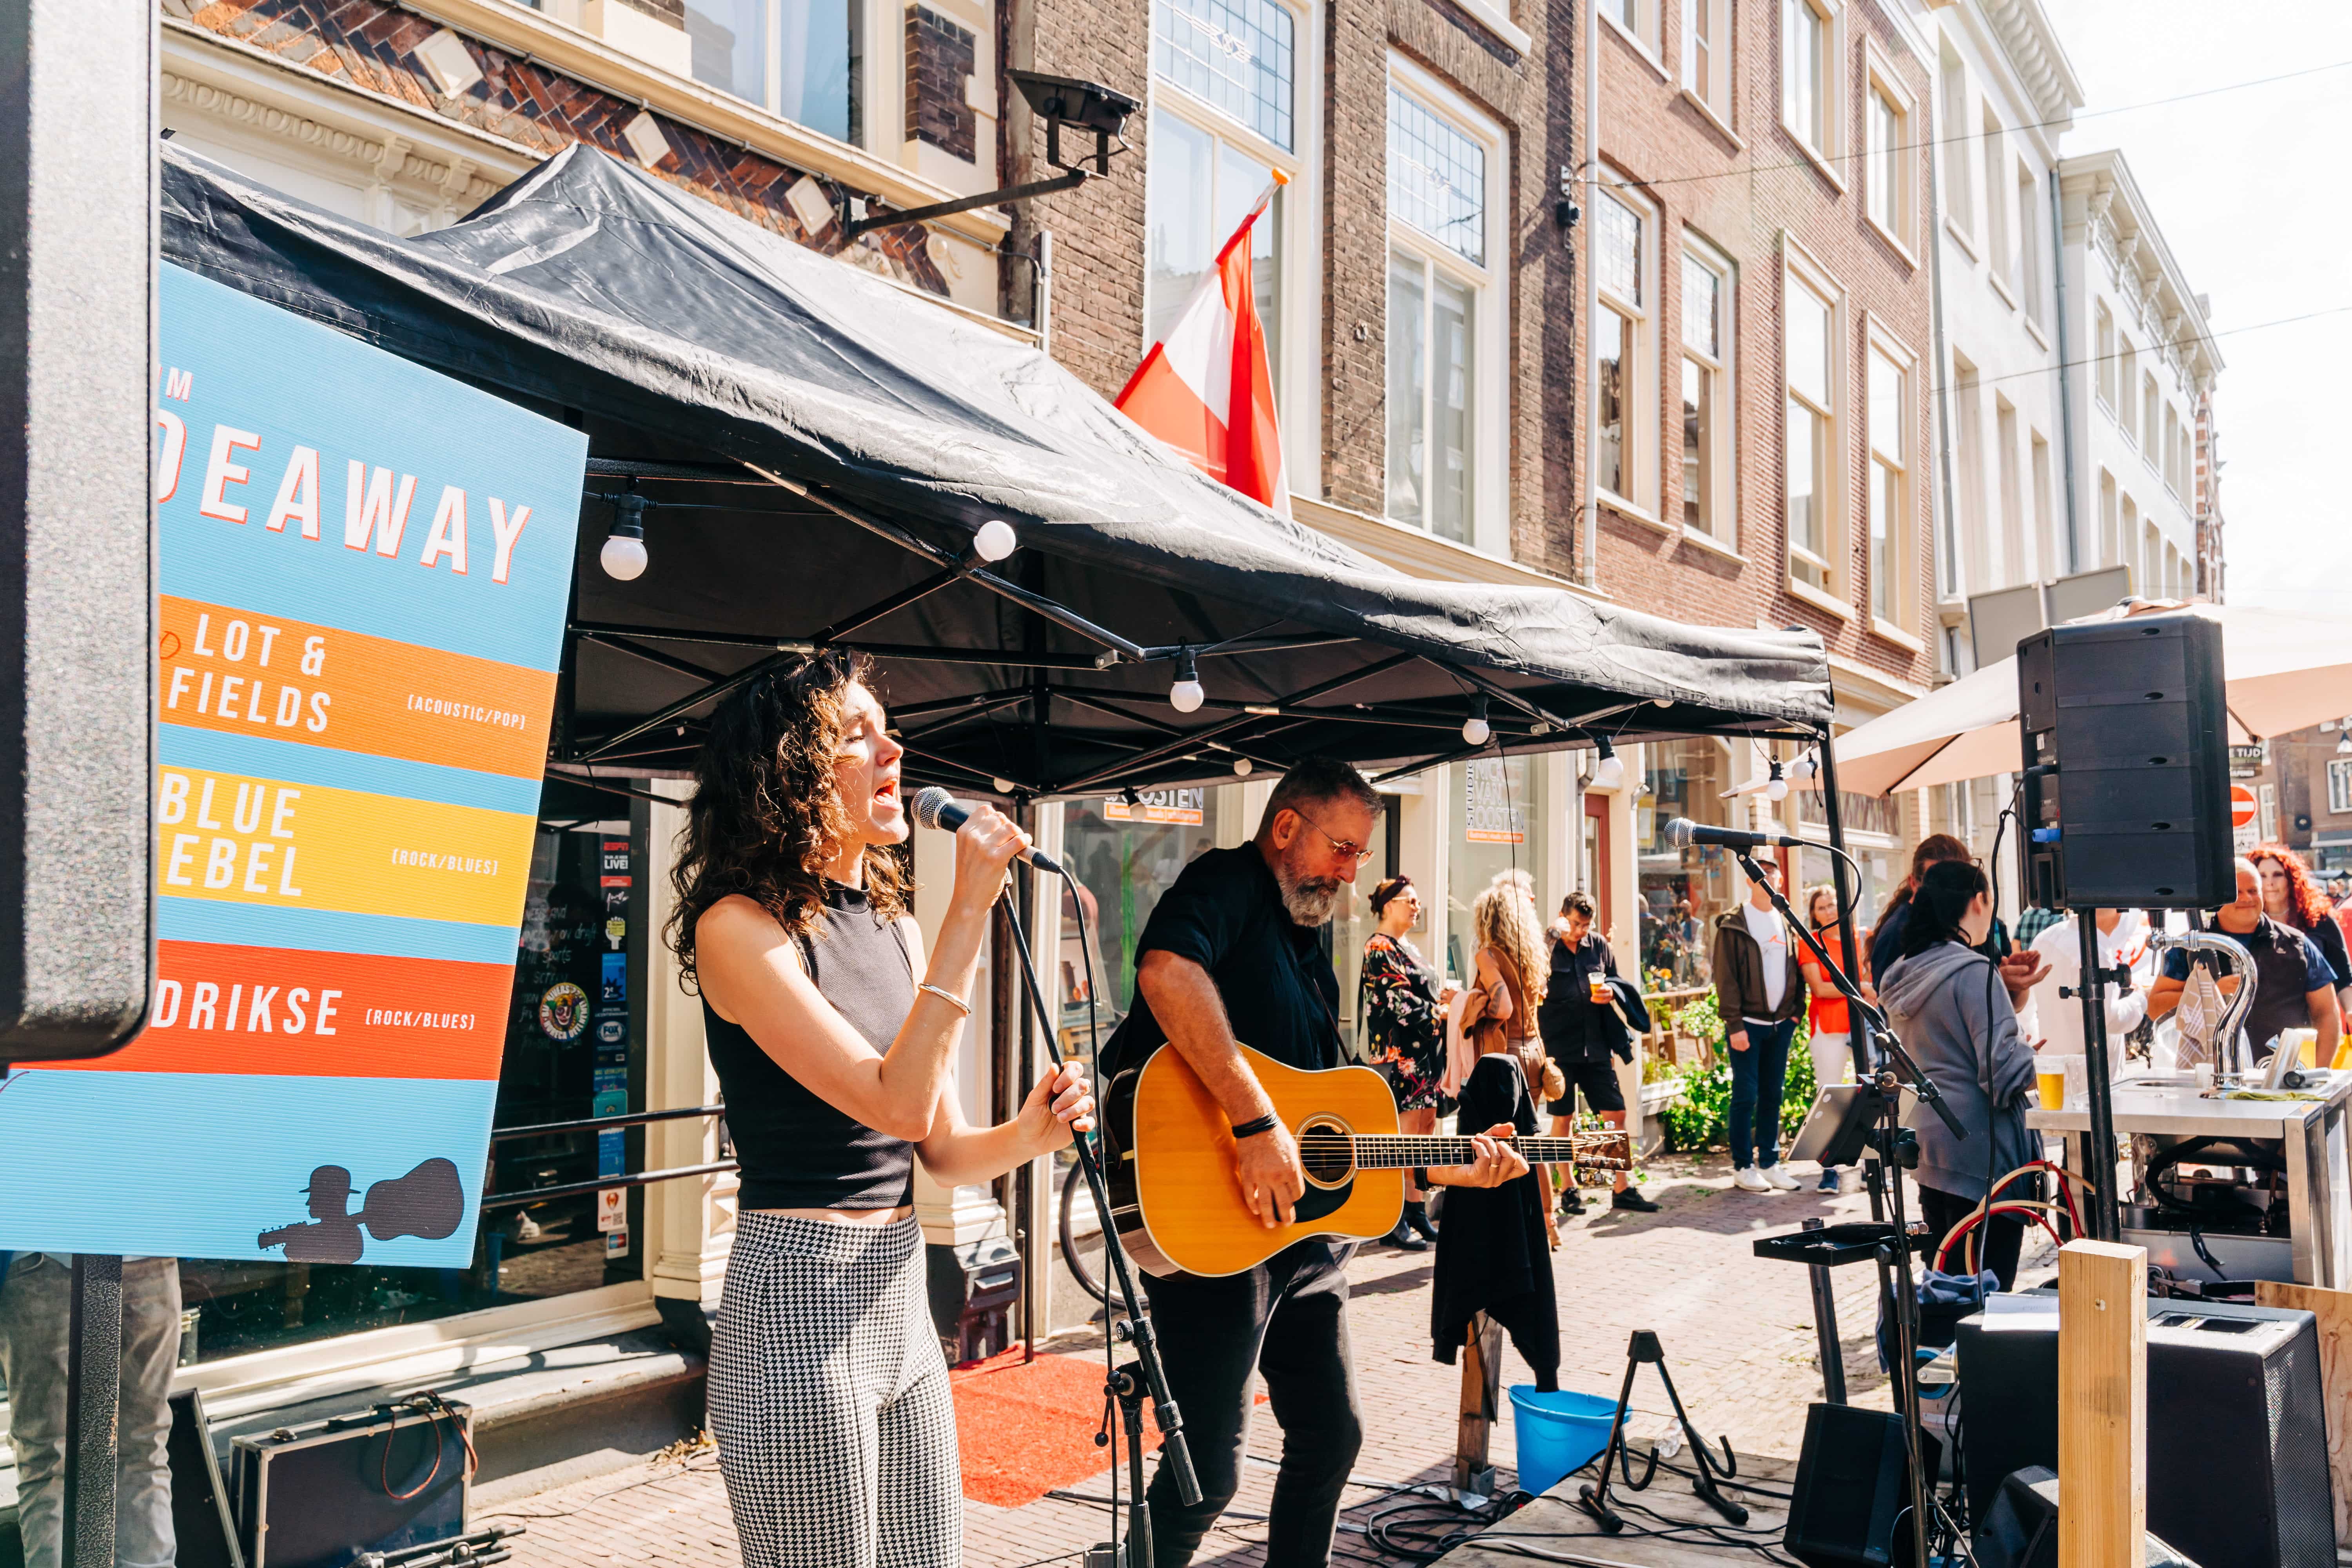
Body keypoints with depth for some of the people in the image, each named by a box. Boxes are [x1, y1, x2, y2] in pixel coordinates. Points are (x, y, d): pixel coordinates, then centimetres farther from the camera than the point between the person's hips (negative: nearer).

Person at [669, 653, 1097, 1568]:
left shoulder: (896, 927, 10)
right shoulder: (738, 925, -12)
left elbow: (944, 1153, 11)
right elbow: (897, 1105, -22)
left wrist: (1029, 1133, -10)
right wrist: (969, 913, -21)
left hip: (903, 1296, 7)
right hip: (799, 1301, -7)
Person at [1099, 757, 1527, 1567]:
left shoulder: (1310, 952, 18)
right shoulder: (1228, 883, -10)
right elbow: (1166, 967, -35)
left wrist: (1452, 1164, 15)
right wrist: (1258, 1124, -35)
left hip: (1303, 1229, 9)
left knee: (1332, 1432, 18)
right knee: (1210, 1469, -6)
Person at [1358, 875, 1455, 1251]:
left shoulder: (1407, 948, 20)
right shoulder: (1380, 948, -9)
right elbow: (1402, 1004, -16)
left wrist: (1443, 996, 0)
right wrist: (1443, 1010, -9)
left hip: (1425, 1054, 9)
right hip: (1401, 1054, -9)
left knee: (1425, 1130, 8)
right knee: (1407, 1135, -8)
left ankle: (1418, 1213, 13)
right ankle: (1395, 1222, -3)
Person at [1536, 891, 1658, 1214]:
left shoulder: (1599, 945, 8)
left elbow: (1617, 981, 19)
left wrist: (1611, 992, -4)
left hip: (1596, 1047, 4)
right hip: (1559, 1048, -4)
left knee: (1616, 1114, 3)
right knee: (1563, 1117, 6)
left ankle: (1623, 1188, 13)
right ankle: (1569, 1190, 19)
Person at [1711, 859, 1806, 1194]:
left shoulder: (1786, 923, 12)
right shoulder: (1734, 924, -6)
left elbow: (1796, 970, 17)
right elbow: (1726, 977, -9)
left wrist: (1795, 1011, 6)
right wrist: (1734, 1025, -14)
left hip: (1780, 1024, 5)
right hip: (1748, 1024, -5)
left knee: (1773, 1094, 10)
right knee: (1746, 1095, -3)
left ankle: (1769, 1163, 18)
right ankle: (1743, 1167, 5)